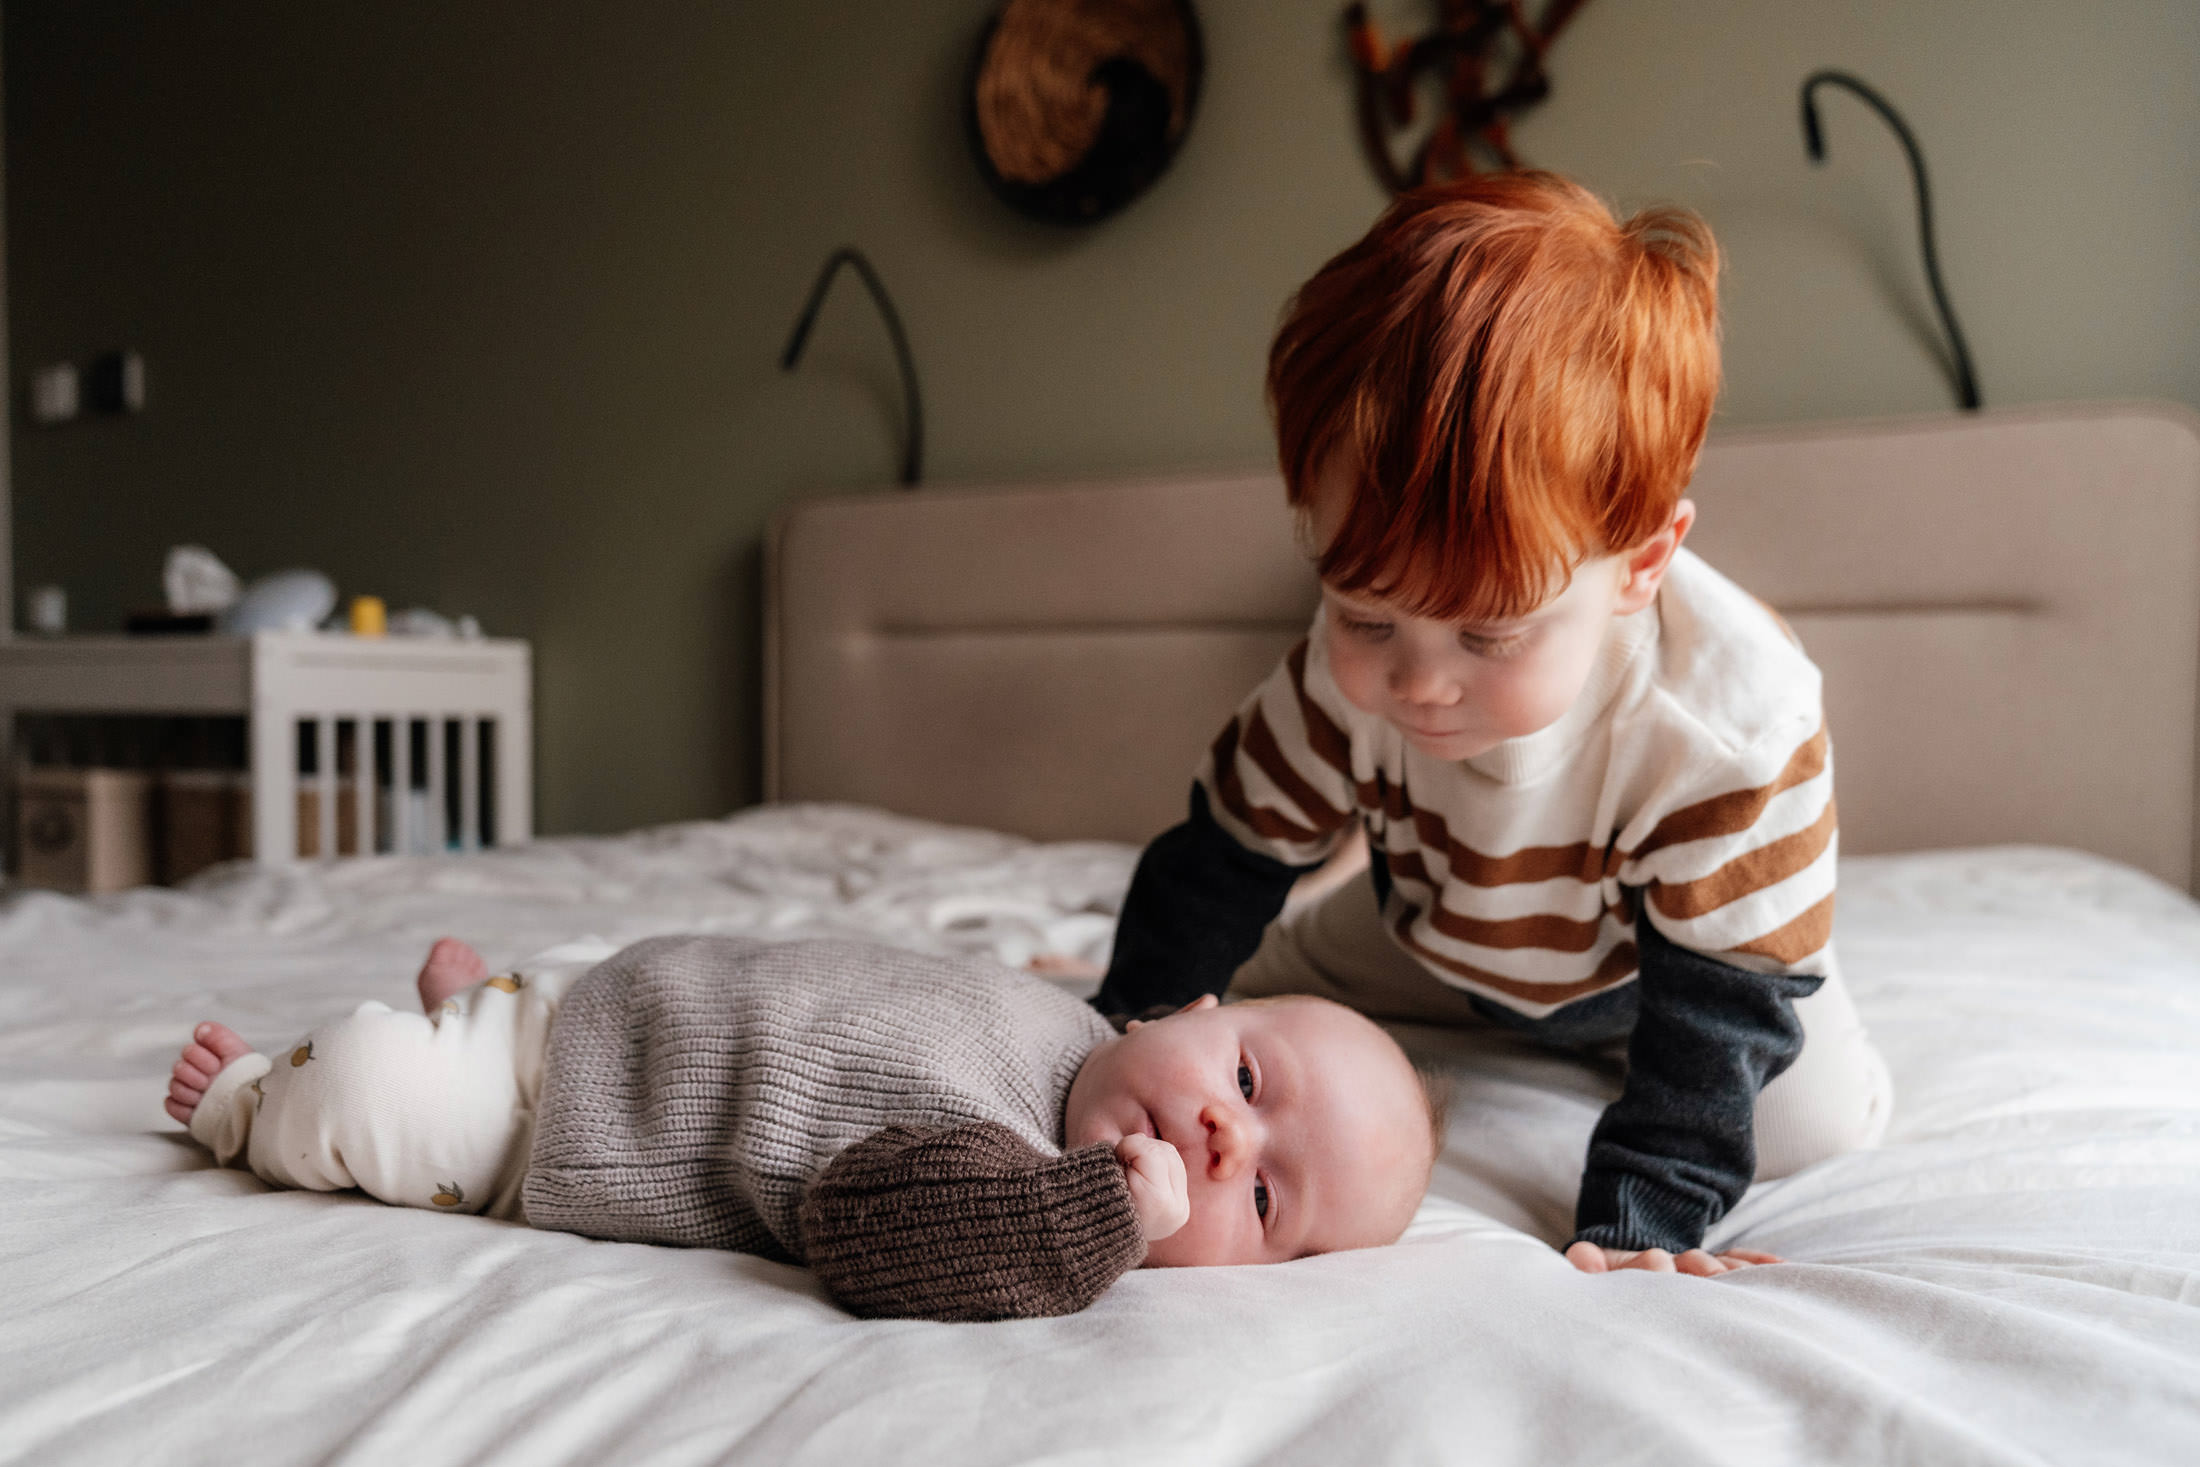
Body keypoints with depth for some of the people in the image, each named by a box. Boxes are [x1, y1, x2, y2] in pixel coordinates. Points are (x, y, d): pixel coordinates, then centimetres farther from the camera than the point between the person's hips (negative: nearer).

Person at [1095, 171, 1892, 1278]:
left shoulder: (1735, 727, -45)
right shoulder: (1352, 672, -36)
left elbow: (1721, 1007, -37)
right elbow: (1229, 859, -20)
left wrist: (1634, 1226, -44)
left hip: (1661, 955, -2)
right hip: (1439, 938, 2)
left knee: (1818, 1126, -7)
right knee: (1248, 1002, 11)